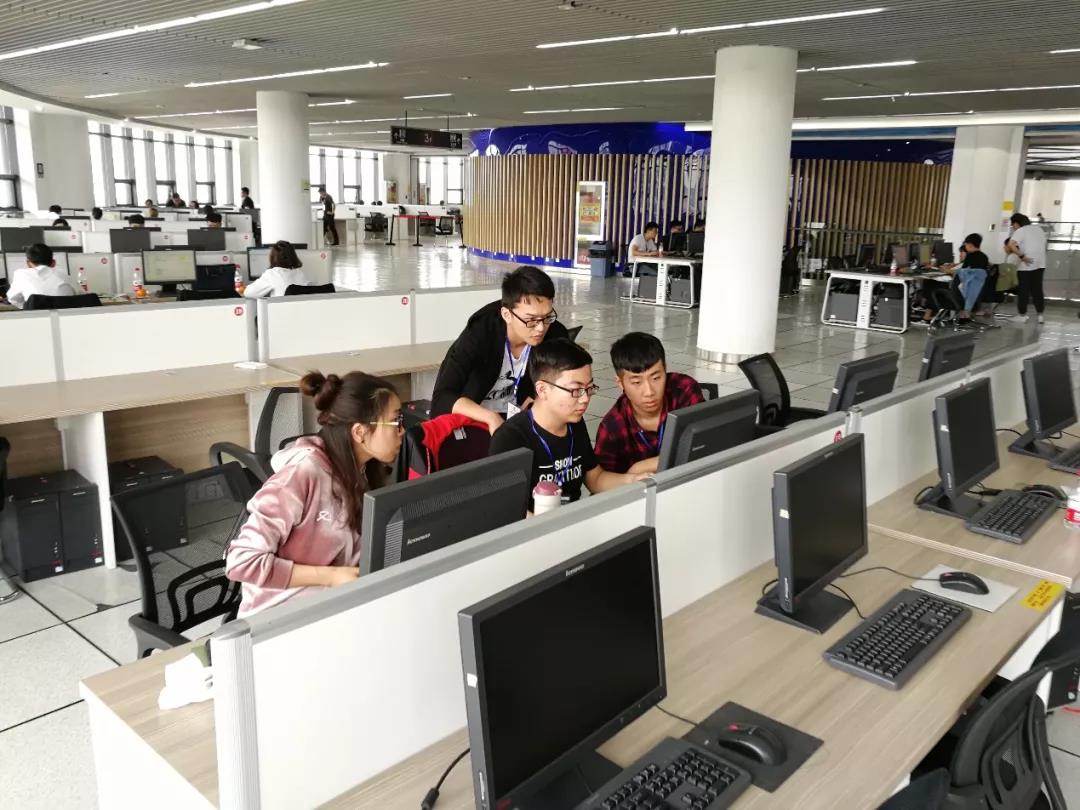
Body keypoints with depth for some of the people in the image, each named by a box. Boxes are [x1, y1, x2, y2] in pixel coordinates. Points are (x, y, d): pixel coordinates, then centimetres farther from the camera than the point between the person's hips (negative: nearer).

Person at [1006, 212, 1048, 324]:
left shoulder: (1020, 231, -10)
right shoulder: (1039, 229, 12)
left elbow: (1011, 245, -27)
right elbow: (1043, 245, 21)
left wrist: (1022, 256, -20)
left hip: (1026, 266, -6)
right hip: (1040, 264, 6)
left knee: (1024, 290, 2)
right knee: (1037, 290, 12)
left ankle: (1022, 315, 7)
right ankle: (1040, 315, 14)